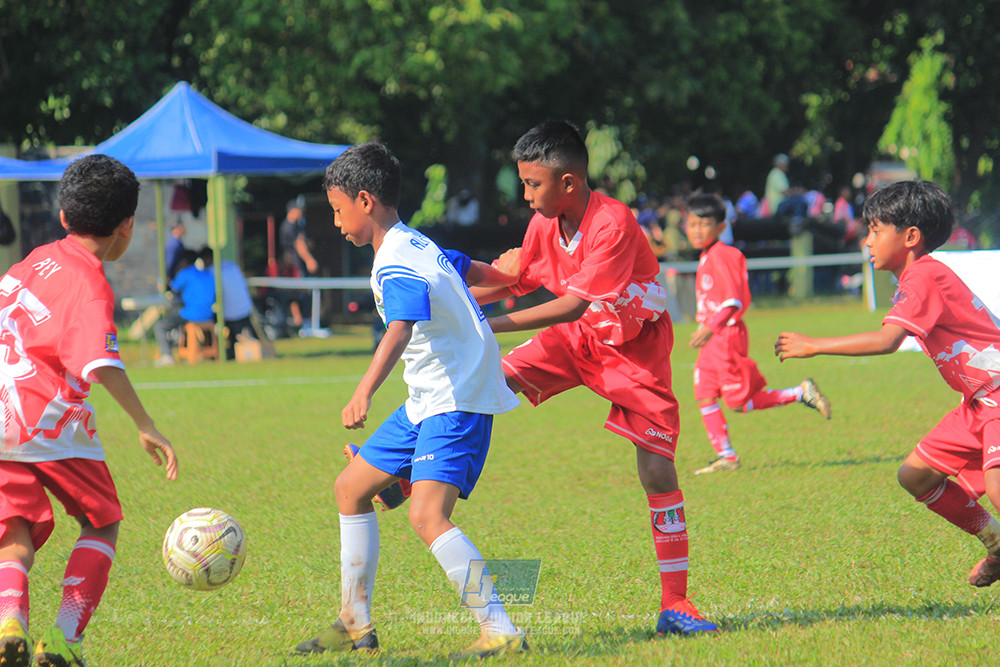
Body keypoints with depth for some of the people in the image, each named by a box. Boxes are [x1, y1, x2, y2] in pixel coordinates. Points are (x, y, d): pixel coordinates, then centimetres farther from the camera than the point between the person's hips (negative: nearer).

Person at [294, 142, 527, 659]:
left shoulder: (397, 266, -20)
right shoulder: (413, 245, 12)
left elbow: (400, 329, -39)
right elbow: (472, 270, 29)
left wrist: (364, 393, -54)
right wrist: (511, 280, 51)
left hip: (460, 400, -11)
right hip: (428, 403, 11)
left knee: (427, 515, -27)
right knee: (351, 489, 16)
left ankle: (501, 632, -26)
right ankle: (355, 625, 24)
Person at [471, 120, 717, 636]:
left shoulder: (613, 224, -31)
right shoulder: (544, 224, -8)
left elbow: (573, 305, -34)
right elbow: (515, 281, 10)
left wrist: (494, 325, -35)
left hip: (635, 347, -6)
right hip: (578, 338, 6)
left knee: (658, 471, -10)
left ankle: (675, 606, -3)